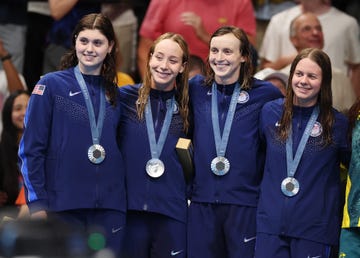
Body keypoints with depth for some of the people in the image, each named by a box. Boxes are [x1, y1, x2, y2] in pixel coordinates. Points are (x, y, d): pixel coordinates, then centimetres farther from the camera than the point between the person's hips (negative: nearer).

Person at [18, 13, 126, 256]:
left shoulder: (114, 94, 14)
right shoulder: (51, 85, 2)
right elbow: (31, 149, -2)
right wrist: (37, 202, -8)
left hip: (109, 207, 4)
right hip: (63, 205, -4)